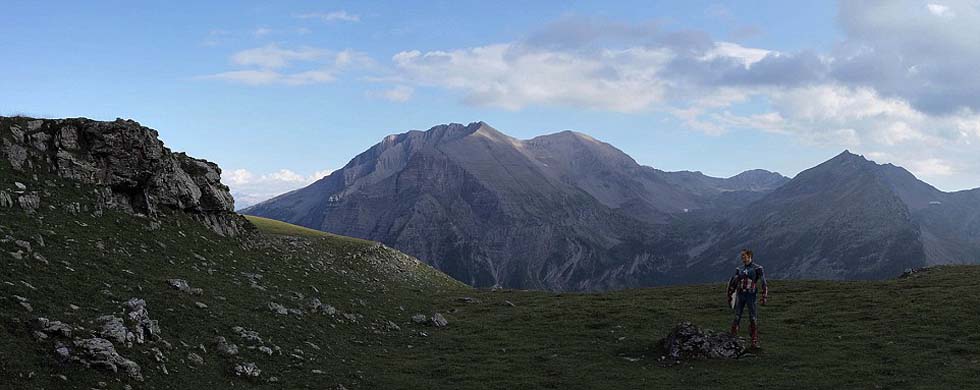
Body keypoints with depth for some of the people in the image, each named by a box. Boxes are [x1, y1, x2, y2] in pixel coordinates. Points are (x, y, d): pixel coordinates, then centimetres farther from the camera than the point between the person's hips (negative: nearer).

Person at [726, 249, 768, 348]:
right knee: (737, 318, 1)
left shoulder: (757, 268, -2)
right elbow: (732, 283, 17)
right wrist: (729, 296, 16)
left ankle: (755, 342, 2)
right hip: (740, 296, 3)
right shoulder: (739, 269, 11)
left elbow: (763, 283, -8)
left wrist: (765, 297, -15)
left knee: (753, 319, -4)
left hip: (751, 296, -3)